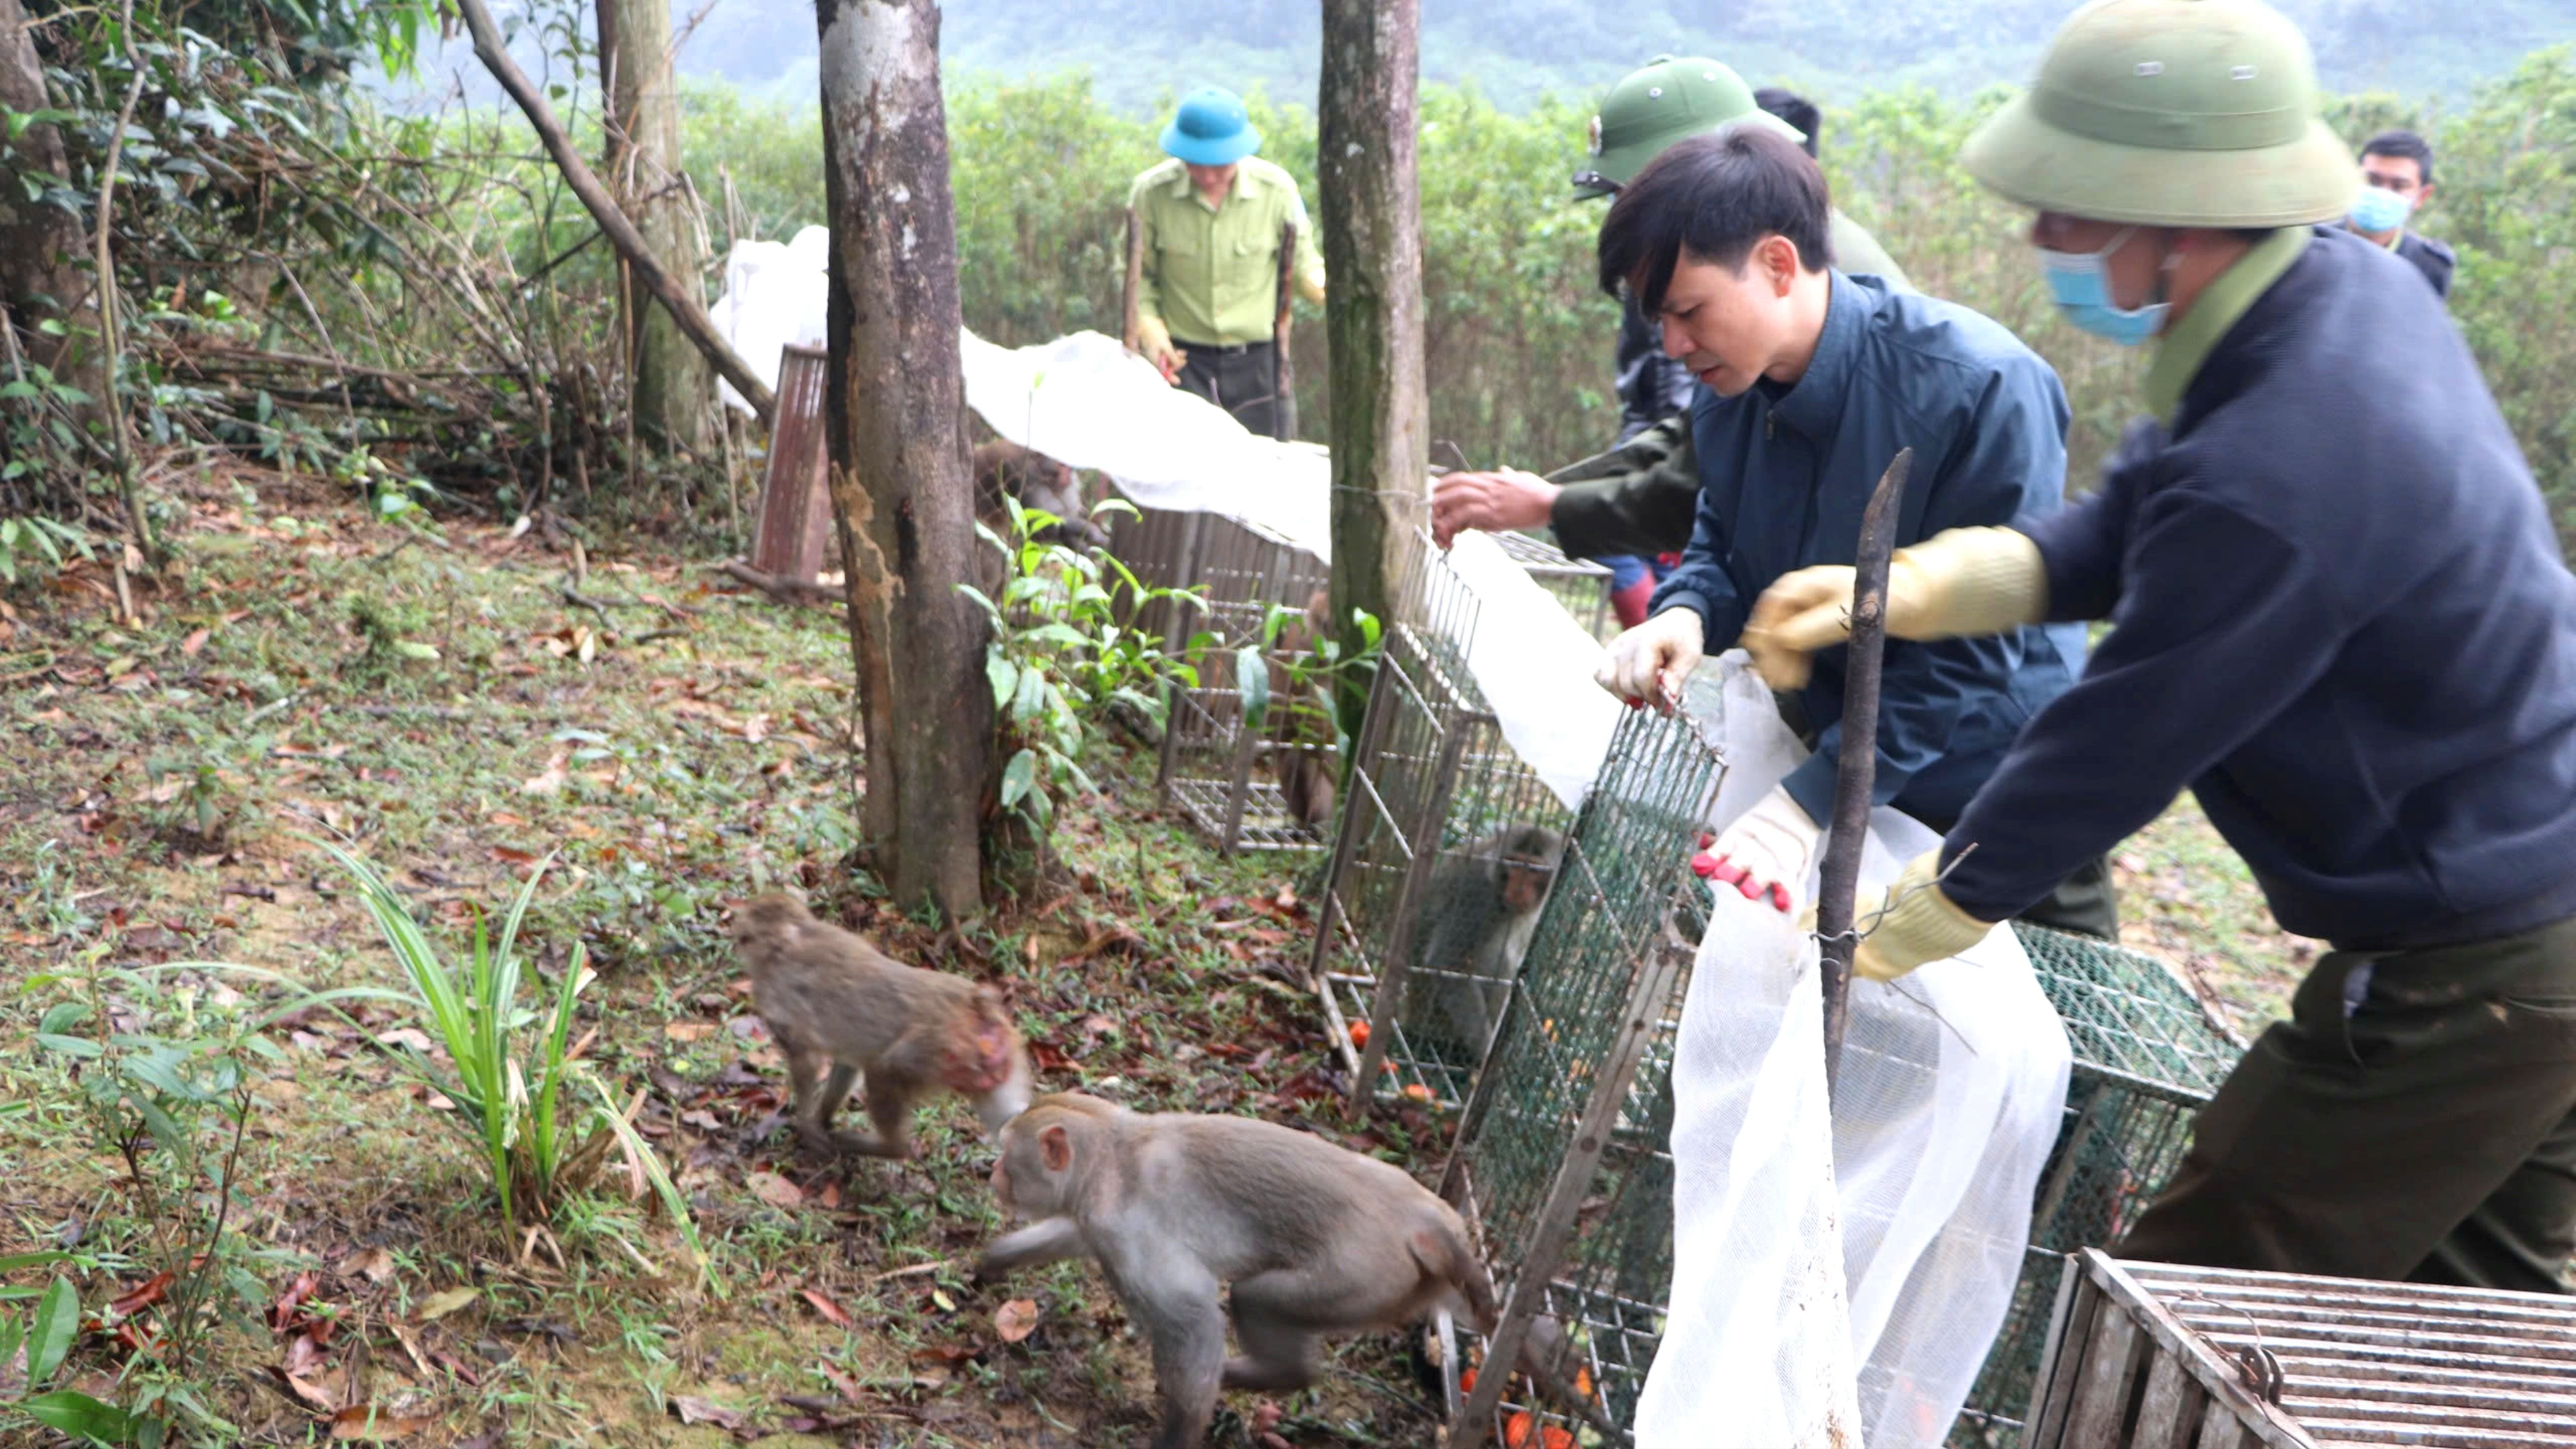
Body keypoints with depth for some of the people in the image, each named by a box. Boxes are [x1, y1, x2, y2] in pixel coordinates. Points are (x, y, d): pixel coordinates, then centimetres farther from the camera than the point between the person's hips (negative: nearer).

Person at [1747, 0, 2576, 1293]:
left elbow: (2114, 750, -23)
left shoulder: (2273, 480, -33)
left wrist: (1884, 936, -9)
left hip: (2467, 977, -9)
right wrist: (1900, 589, -8)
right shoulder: (2346, 287, -3)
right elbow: (2119, 530, 6)